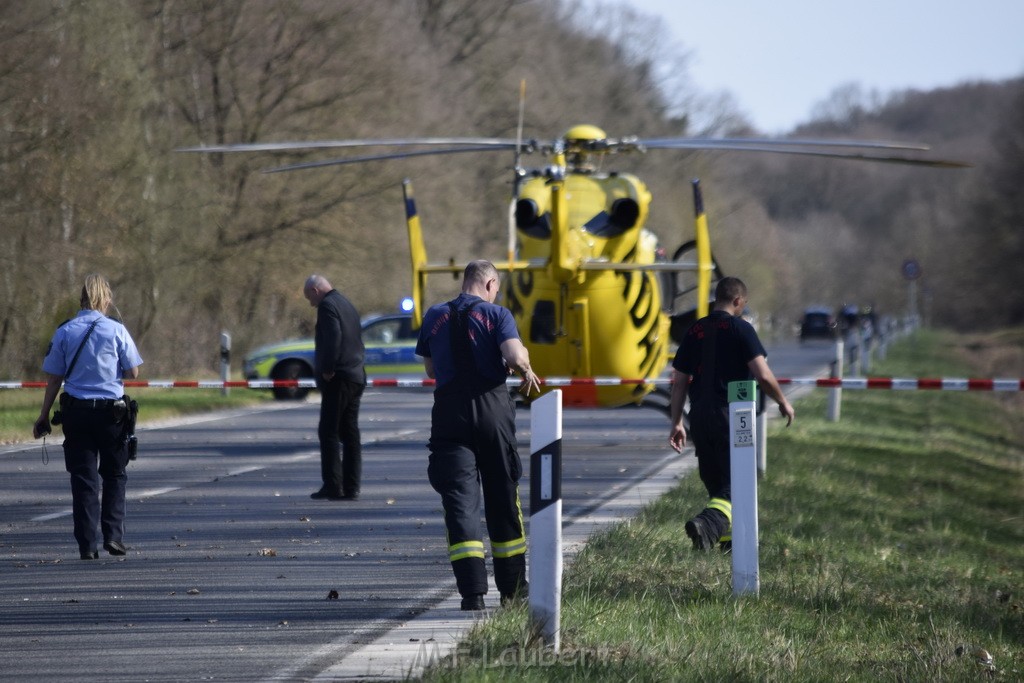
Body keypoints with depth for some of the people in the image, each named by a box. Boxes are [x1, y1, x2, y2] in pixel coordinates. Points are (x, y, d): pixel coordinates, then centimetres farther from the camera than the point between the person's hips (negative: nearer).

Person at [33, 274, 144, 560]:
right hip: (111, 409, -1)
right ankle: (113, 535, 4)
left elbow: (54, 378, 3)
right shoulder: (116, 330, -6)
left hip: (76, 411, 2)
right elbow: (133, 372, -2)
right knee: (114, 475, 13)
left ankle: (87, 544, 2)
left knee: (83, 479, 5)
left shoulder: (64, 332, 0)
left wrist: (44, 416, 10)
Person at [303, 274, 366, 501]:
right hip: (356, 378, 9)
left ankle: (333, 486, -10)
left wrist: (327, 370, -16)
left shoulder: (327, 306, -8)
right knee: (350, 433, 9)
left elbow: (333, 337, -21)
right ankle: (351, 487, 8)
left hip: (338, 379, -9)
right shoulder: (347, 305, 20)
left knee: (329, 432, -6)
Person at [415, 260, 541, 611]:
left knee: (459, 501, -3)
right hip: (492, 409, -1)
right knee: (503, 498, 14)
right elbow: (514, 356, -16)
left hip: (450, 414, 1)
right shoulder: (496, 314, -1)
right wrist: (527, 371, 5)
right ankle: (512, 586, 23)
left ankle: (472, 590, -17)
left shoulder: (435, 317, 9)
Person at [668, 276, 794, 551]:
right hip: (730, 414, -6)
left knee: (715, 483, 17)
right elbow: (763, 376, -12)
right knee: (736, 484, -4)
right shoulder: (740, 329, -6)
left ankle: (729, 538, 24)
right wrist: (783, 402, 5)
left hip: (699, 416, 6)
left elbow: (679, 381, 11)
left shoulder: (695, 331, 10)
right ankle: (707, 523, -28)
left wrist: (676, 422, 16)